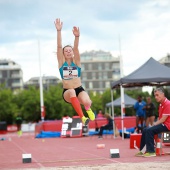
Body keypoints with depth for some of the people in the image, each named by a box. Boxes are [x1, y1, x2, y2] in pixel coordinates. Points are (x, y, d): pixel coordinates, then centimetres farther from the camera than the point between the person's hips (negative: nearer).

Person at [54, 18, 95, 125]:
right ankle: (82, 117, -36)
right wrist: (59, 31, -21)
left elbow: (76, 48, -16)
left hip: (79, 89, 0)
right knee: (72, 92, -38)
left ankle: (88, 109, 10)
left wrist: (77, 36, -34)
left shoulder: (76, 61, 1)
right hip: (67, 93, 0)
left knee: (87, 102, -32)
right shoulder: (62, 62, 2)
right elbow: (59, 47, -10)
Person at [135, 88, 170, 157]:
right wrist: (155, 123, 2)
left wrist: (155, 124, -13)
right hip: (161, 124, 10)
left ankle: (151, 151, -21)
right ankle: (142, 150, 6)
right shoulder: (161, 104, 16)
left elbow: (163, 119, -20)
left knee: (149, 130, -24)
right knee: (145, 130, 4)